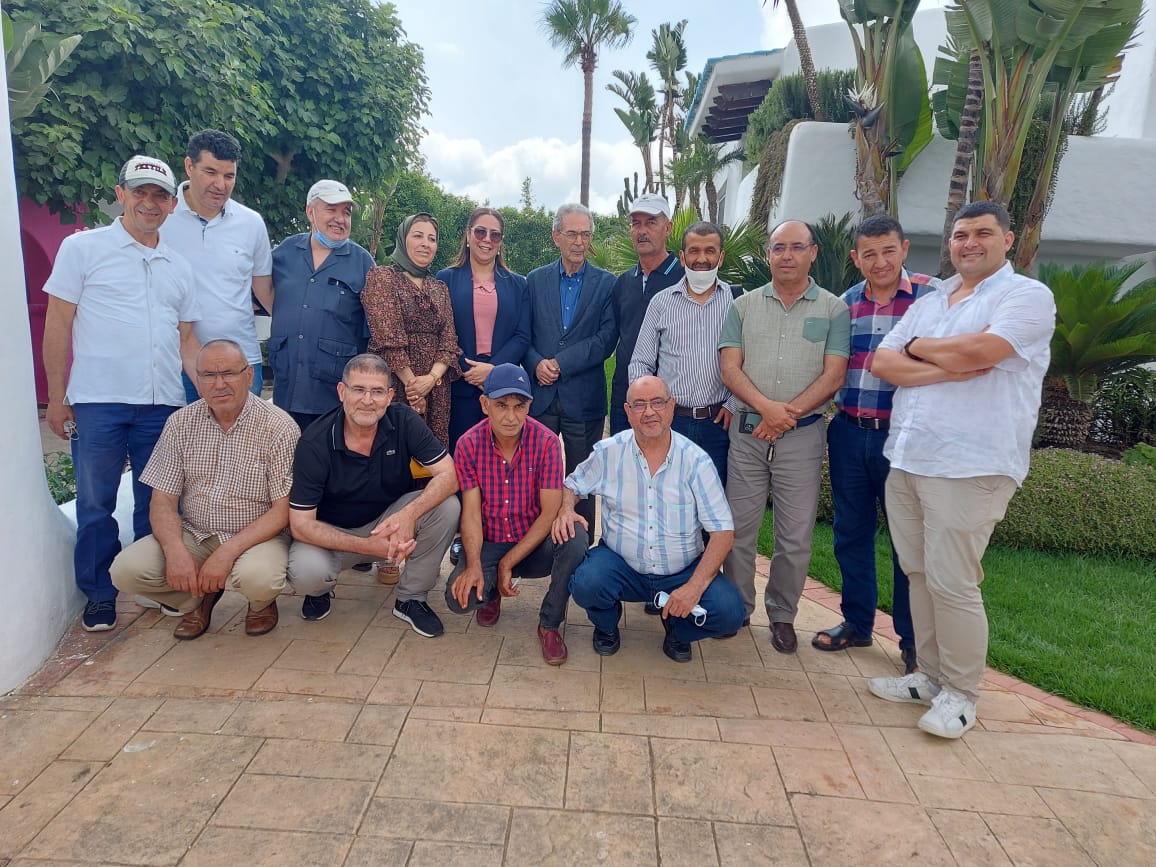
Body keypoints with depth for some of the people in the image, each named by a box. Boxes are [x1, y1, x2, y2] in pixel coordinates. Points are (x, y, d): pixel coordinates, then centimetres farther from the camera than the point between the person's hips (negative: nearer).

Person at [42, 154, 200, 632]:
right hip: (98, 401, -3)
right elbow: (58, 324, 1)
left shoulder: (179, 266, 15)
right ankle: (99, 594, 20)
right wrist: (56, 397, -3)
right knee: (96, 503, 6)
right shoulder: (83, 247, 3)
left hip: (163, 404, 3)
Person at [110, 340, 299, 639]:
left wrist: (227, 553, -24)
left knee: (257, 575, -34)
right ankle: (200, 597, 11)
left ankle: (262, 602, 5)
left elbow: (283, 510, -15)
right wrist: (175, 551, -20)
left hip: (255, 537, -3)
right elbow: (163, 501, -1)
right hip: (192, 535, 4)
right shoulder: (181, 423, 0)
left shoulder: (279, 427, -13)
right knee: (126, 570, -18)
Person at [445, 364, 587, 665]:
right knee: (459, 597, -26)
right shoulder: (469, 444, -10)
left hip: (536, 544, -1)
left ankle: (549, 623, -7)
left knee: (574, 539, -32)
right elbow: (471, 512, -10)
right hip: (489, 545, 1)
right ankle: (491, 592, 15)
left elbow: (550, 511, -17)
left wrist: (508, 563, -19)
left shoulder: (546, 441, -15)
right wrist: (473, 566, -26)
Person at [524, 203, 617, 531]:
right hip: (540, 394, 2)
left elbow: (606, 338, -6)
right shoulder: (535, 280, 9)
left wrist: (561, 363, -12)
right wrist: (536, 364, -13)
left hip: (584, 398, -1)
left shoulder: (606, 283, 3)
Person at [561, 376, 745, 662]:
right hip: (621, 564, 0)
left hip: (683, 571, 0)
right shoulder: (608, 452, -5)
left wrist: (695, 586, -21)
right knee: (586, 584, -31)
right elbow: (572, 485, 10)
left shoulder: (696, 460, -9)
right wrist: (566, 509, -15)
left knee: (729, 611, -24)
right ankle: (606, 625, 9)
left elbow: (723, 531, -10)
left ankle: (676, 628, 14)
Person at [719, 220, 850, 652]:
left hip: (802, 434, -1)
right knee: (739, 528, 6)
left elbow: (833, 376, -3)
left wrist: (787, 414, -12)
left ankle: (782, 616, 21)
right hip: (747, 431, 1)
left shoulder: (834, 309, 5)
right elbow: (729, 368, 0)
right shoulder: (744, 306, 9)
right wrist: (766, 406, -16)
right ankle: (737, 608, 22)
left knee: (796, 536, 4)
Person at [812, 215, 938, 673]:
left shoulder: (932, 295, -4)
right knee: (851, 532, 13)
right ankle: (856, 623, 30)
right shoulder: (844, 304, 8)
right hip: (848, 433, 4)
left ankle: (913, 641, 22)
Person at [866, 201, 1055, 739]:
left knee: (952, 583, -4)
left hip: (971, 466, -6)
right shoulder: (927, 304, 18)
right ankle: (931, 675, 27)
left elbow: (977, 351, -19)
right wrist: (951, 369, -10)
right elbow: (882, 364, 6)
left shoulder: (1028, 296, -2)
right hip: (906, 458, 7)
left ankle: (960, 693, 15)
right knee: (919, 573, 12)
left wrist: (918, 348, 0)